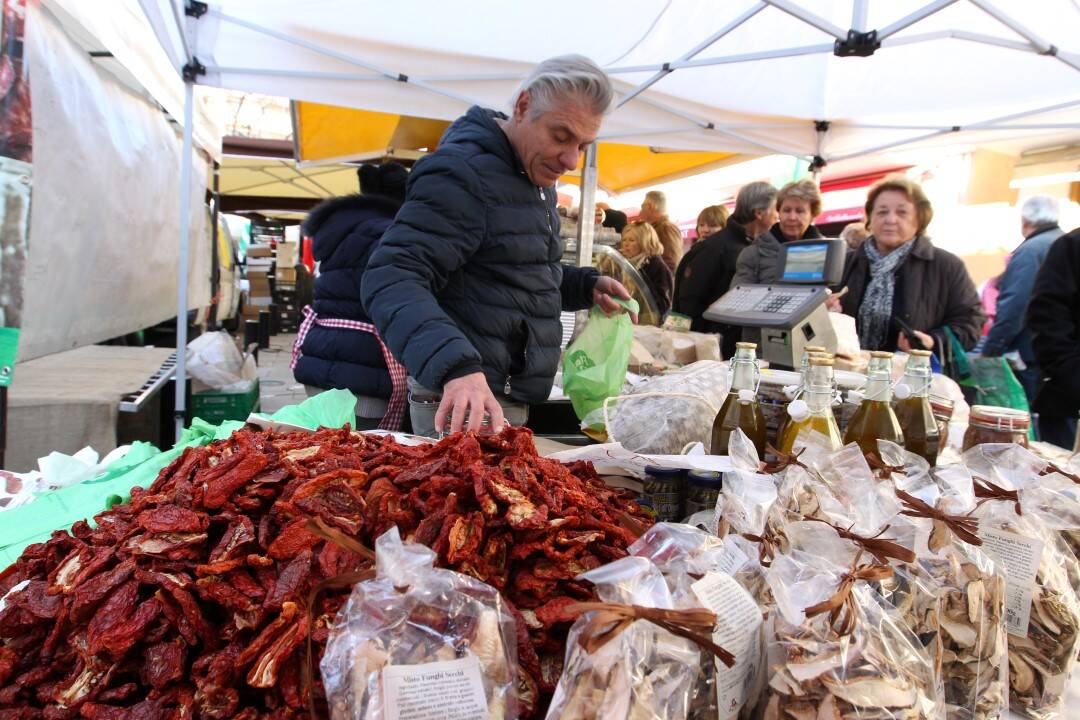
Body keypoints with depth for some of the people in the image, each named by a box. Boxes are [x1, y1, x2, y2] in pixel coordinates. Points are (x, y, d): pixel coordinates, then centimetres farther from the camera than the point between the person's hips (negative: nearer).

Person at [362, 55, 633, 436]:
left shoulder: (535, 178, 14)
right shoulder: (461, 175, -17)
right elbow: (390, 280, -28)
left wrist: (587, 286, 6)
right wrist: (457, 366, -43)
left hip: (507, 401, 9)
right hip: (462, 406, -9)